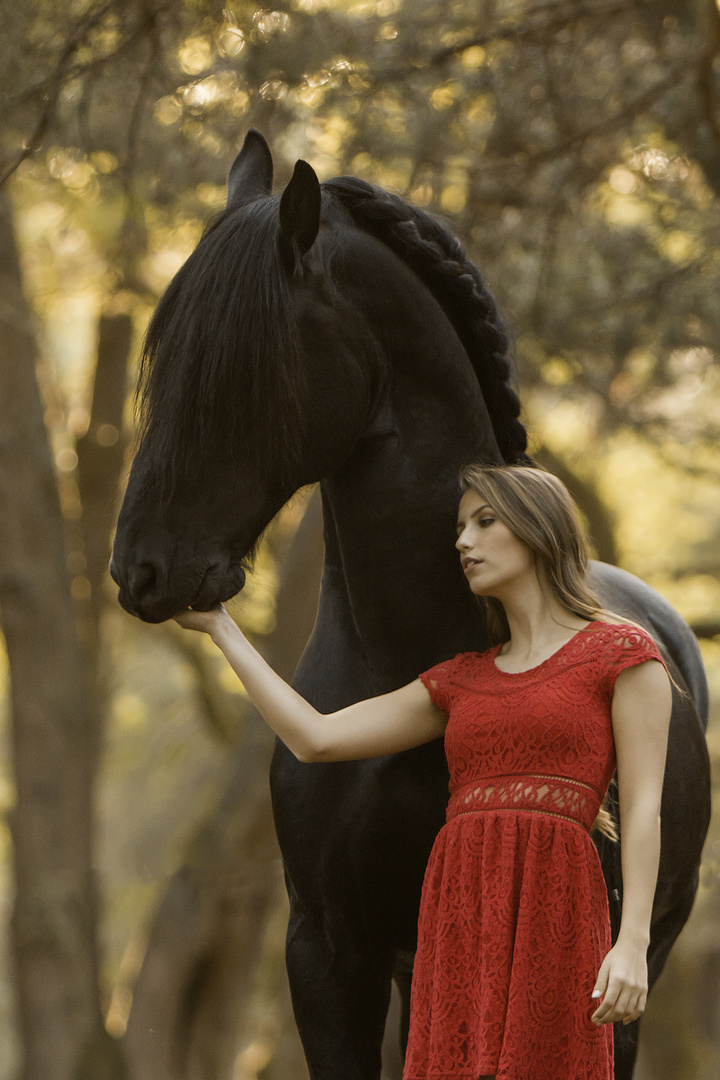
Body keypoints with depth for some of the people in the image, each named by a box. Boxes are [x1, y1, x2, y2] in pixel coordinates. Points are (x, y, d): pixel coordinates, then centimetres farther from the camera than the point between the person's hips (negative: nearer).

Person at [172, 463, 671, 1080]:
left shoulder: (622, 653, 6)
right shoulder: (463, 682, 23)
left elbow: (643, 809, -1)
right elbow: (316, 739, 21)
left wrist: (634, 943, -14)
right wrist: (219, 626, 24)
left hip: (550, 907, -6)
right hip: (459, 918, 6)